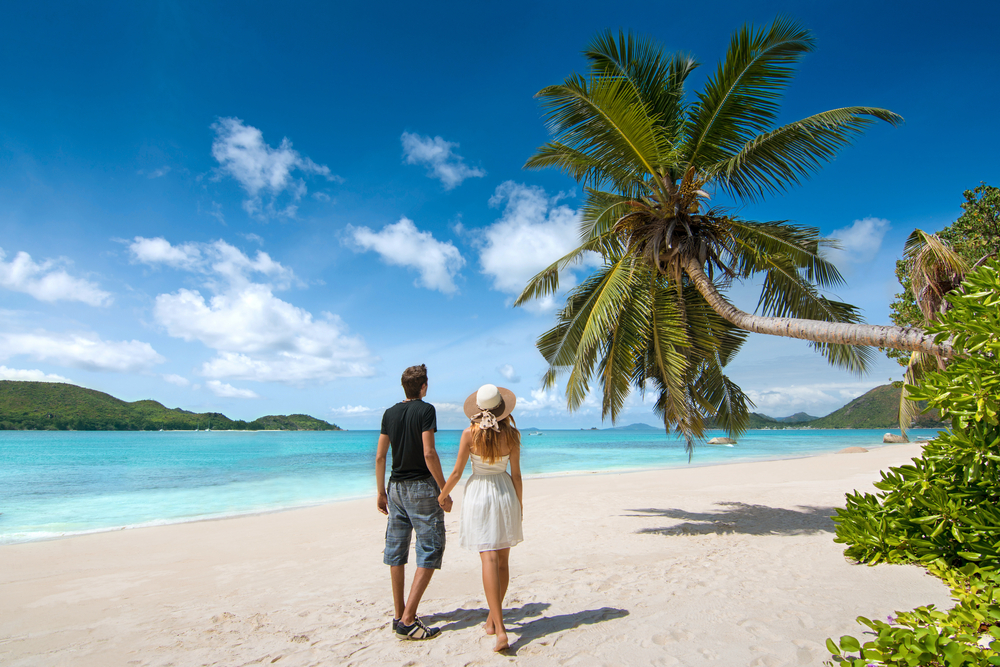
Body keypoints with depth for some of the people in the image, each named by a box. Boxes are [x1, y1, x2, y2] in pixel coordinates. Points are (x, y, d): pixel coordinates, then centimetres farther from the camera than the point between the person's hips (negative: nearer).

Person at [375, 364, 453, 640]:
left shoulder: (390, 414, 8)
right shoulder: (425, 410, -10)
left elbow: (380, 457, 7)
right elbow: (429, 453, -18)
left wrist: (381, 493, 15)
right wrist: (444, 491, -13)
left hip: (396, 487, 7)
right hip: (421, 487, -7)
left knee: (396, 550, 13)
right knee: (430, 550, -1)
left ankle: (399, 615, 22)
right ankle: (408, 620, -4)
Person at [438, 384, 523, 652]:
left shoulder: (470, 434, -12)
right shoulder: (512, 435, -7)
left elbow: (457, 472, -6)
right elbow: (516, 474, -1)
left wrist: (443, 494, 11)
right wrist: (519, 505, 13)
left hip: (478, 493, -2)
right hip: (505, 493, 2)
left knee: (489, 560, -2)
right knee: (503, 560, 15)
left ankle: (500, 629, -9)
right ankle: (492, 619, 29)